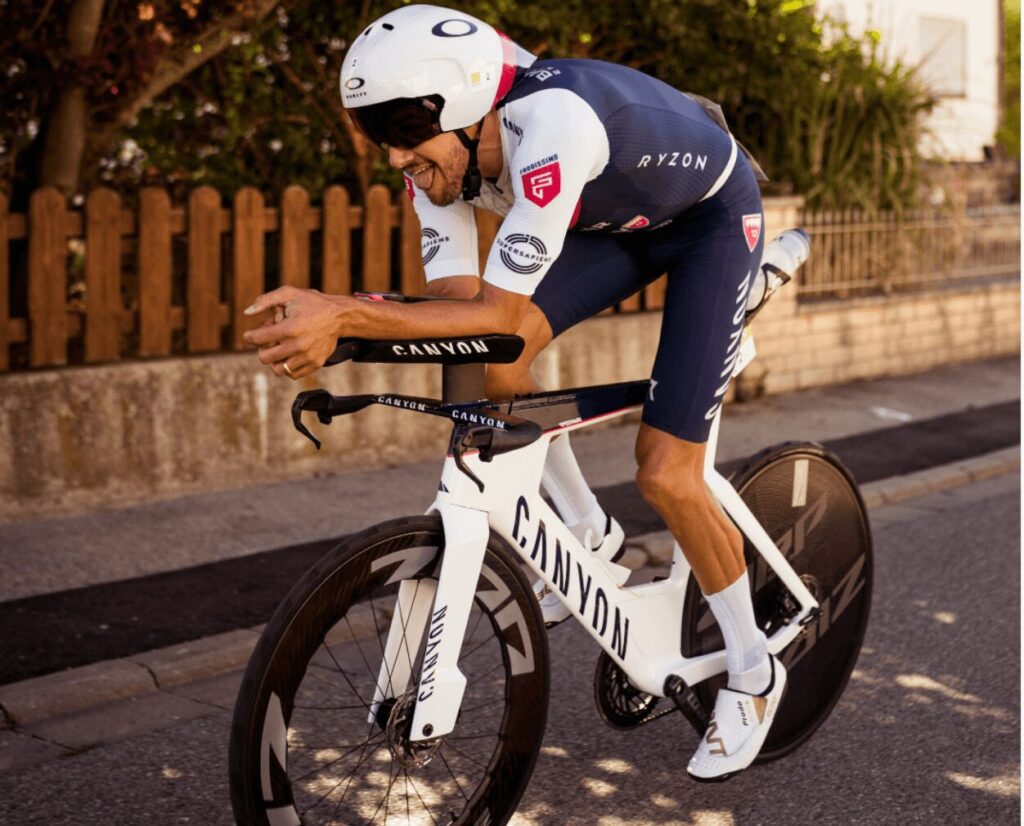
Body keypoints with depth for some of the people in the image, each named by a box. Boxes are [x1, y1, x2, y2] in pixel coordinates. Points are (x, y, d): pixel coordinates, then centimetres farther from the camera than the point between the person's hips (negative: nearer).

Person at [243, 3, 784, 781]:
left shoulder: (552, 125, -41)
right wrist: (336, 322, -39)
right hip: (615, 217, 7)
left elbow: (499, 312, -42)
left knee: (666, 473, -11)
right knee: (494, 362, -16)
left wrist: (346, 314, -52)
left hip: (713, 214, -7)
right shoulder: (442, 151, -18)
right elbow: (456, 300, -22)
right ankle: (588, 534, 10)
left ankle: (754, 674, 12)